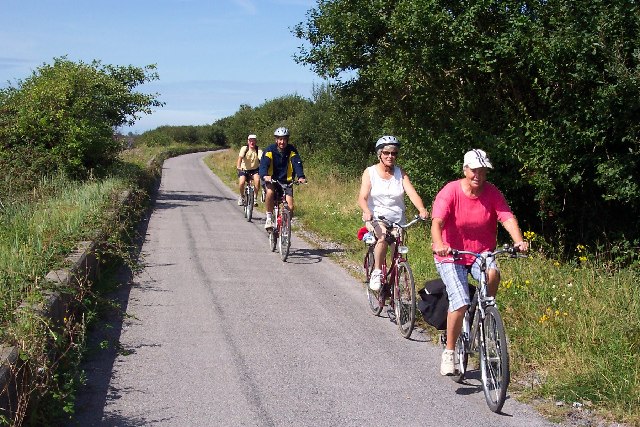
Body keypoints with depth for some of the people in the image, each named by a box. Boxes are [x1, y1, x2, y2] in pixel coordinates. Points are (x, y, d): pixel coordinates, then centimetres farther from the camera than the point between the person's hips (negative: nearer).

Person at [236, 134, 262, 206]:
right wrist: (238, 166, -46)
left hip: (254, 170, 0)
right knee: (241, 182, -24)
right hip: (244, 169, 0)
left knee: (257, 180, -28)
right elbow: (240, 158, -28)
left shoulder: (258, 150, -14)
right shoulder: (244, 148, -14)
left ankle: (255, 197, -9)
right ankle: (242, 196, 7)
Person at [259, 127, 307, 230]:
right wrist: (264, 175, -46)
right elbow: (264, 163, -25)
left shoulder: (291, 150, -6)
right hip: (271, 180, -1)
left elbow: (297, 163, -20)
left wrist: (301, 176, -40)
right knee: (270, 192, -36)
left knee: (290, 208, -14)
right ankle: (269, 218, -18)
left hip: (286, 181, 2)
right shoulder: (270, 150, -11)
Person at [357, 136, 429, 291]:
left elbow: (412, 193, -11)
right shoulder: (370, 172, -1)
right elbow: (362, 198, -12)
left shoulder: (401, 174, 4)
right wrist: (367, 212, -34)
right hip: (375, 218, -2)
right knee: (384, 236, -33)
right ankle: (376, 272, -17)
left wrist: (422, 210, -31)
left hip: (397, 220, 3)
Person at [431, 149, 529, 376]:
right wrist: (438, 244, -46)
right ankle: (449, 353, -1)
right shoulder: (450, 191, -14)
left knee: (493, 273, -32)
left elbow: (507, 218, -17)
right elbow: (437, 221, -26)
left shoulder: (492, 193, -6)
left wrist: (518, 240, -37)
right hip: (451, 256, -3)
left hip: (481, 254, 3)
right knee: (460, 303, -19)